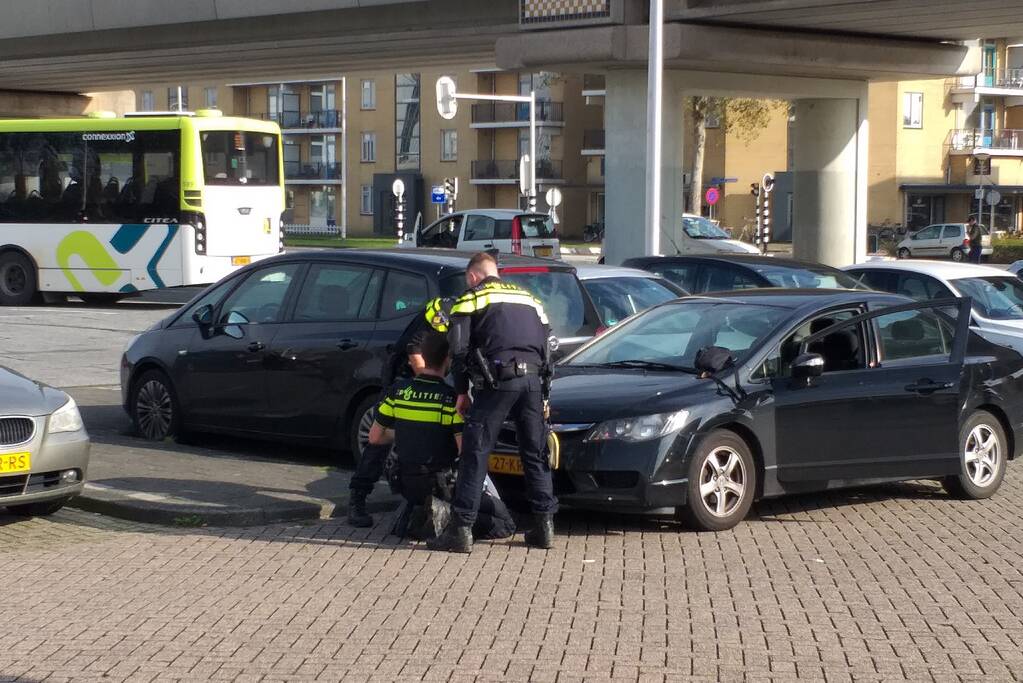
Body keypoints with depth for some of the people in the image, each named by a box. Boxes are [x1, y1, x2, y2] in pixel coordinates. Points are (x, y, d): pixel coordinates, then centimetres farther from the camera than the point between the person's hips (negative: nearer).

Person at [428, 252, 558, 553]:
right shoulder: (529, 298, 26)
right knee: (535, 454, 13)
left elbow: (459, 348, 1)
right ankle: (544, 525, 12)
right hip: (533, 380, 5)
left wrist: (462, 391, 9)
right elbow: (546, 345, 20)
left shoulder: (470, 299, 10)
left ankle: (461, 529, -5)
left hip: (498, 380, -5)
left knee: (475, 453, -2)